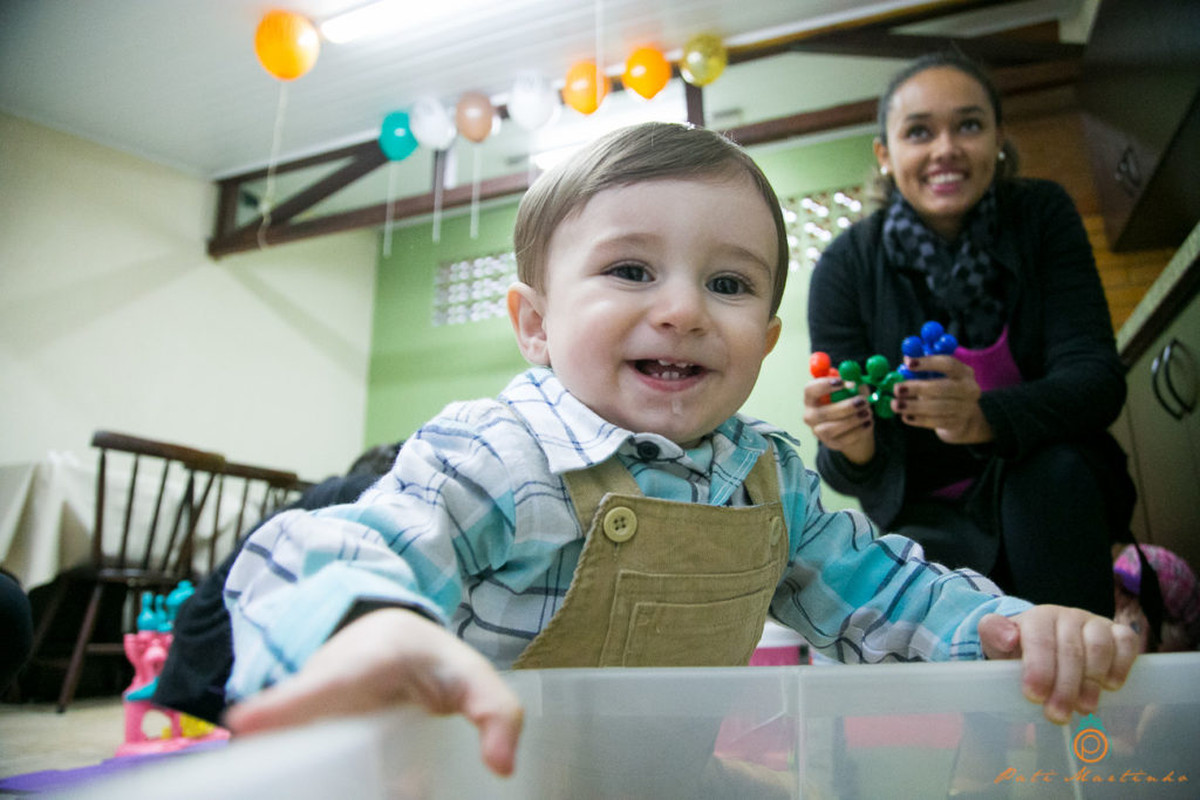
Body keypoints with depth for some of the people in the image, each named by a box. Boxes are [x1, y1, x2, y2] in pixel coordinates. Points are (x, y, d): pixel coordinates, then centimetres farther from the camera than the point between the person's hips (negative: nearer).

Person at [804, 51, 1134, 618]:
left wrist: (984, 418, -41)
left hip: (1057, 491, 2)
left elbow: (1098, 376, -20)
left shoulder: (1042, 216, -8)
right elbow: (858, 475, -14)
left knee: (1053, 465, -30)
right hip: (925, 511, -1)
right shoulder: (846, 265, -14)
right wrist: (851, 447, -40)